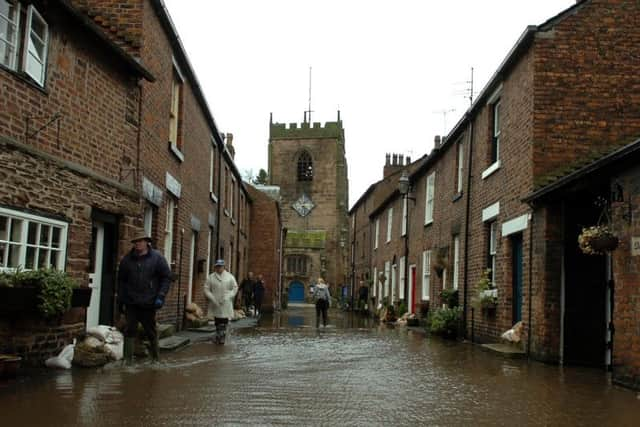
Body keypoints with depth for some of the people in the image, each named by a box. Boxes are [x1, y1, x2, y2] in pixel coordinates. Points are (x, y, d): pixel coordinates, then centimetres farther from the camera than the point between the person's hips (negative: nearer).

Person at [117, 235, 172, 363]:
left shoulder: (157, 258, -1)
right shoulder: (127, 259, 6)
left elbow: (166, 278, -2)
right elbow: (121, 280, 13)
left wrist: (160, 296, -12)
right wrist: (120, 299, 9)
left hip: (149, 303, -2)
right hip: (131, 303, 2)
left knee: (151, 331, 10)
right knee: (130, 330, -1)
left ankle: (156, 357, 25)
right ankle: (127, 359, 3)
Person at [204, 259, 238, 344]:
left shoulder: (230, 277, 2)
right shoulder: (211, 277, 4)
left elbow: (235, 288, 3)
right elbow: (206, 289, 2)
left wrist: (227, 297, -9)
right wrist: (212, 298, -11)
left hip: (226, 304, -1)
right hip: (215, 304, 1)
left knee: (224, 320, -6)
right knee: (217, 321, 7)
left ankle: (222, 336, -1)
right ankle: (218, 336, 18)